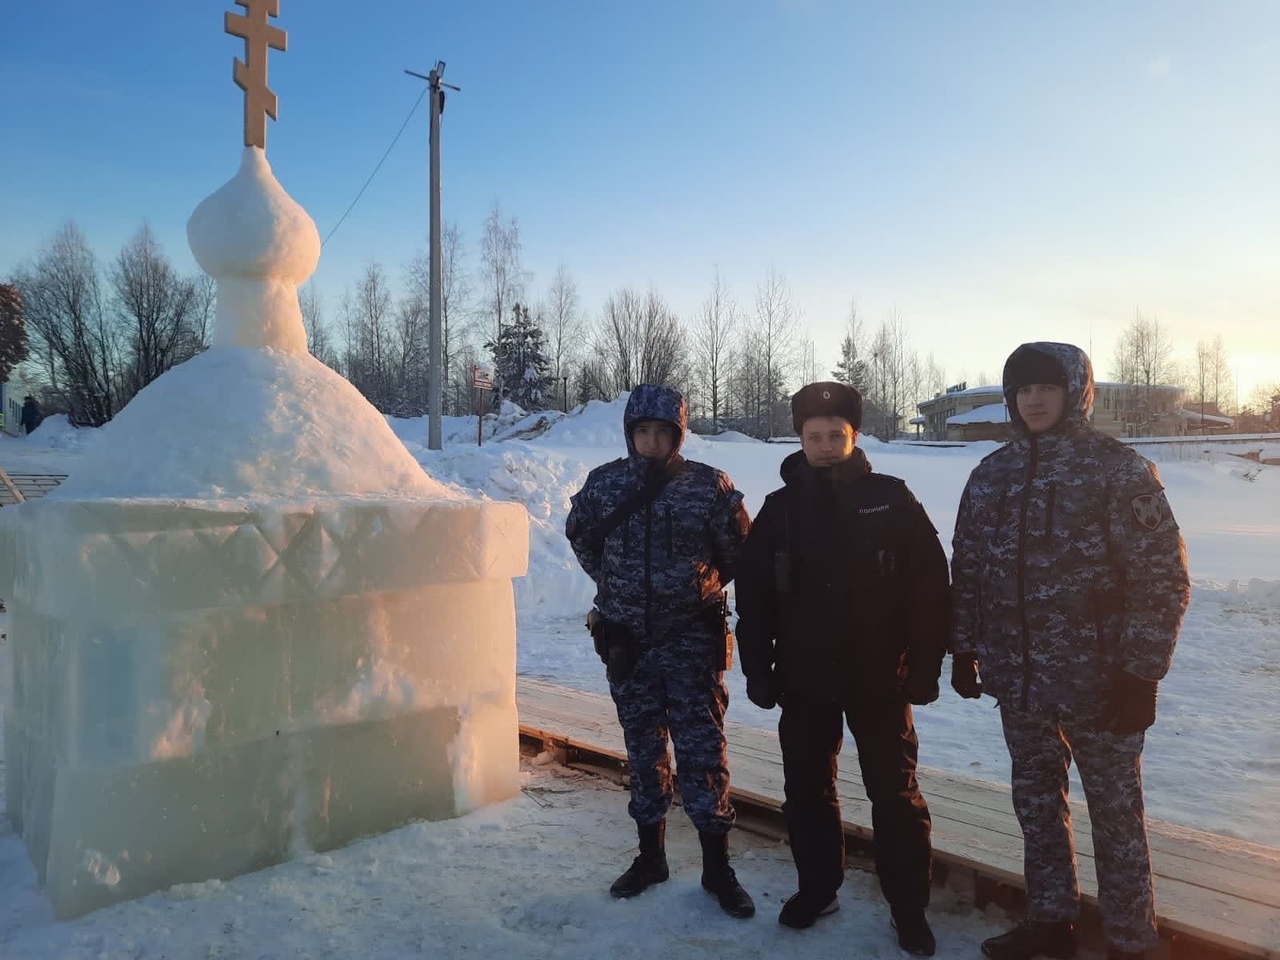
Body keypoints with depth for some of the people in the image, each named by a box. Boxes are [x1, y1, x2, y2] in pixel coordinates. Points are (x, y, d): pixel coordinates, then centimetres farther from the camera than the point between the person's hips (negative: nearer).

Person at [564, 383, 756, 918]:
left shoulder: (708, 485, -8)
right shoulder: (604, 484, -1)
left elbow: (740, 551, 3)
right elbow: (580, 536, 16)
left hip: (692, 641, -2)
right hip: (628, 641, 3)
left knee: (703, 749, -1)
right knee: (643, 750, 14)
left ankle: (717, 867, 15)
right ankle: (650, 856, 30)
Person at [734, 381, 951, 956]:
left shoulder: (891, 500, -5)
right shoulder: (779, 509, 0)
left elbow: (930, 589, -5)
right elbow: (753, 597, 3)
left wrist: (925, 666, -7)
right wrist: (757, 668, 1)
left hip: (879, 678, -2)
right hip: (803, 680, 2)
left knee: (895, 794, 8)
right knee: (807, 790, 13)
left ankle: (909, 907, 24)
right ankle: (816, 888, 33)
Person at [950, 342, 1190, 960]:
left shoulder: (1119, 468, -9)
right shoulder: (991, 474, 5)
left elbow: (1163, 576, -10)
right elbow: (967, 569, 11)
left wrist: (1140, 672, -13)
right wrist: (964, 650, 9)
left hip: (1098, 677, -4)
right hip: (1016, 678, 5)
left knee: (1115, 811, 9)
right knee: (1036, 802, 16)